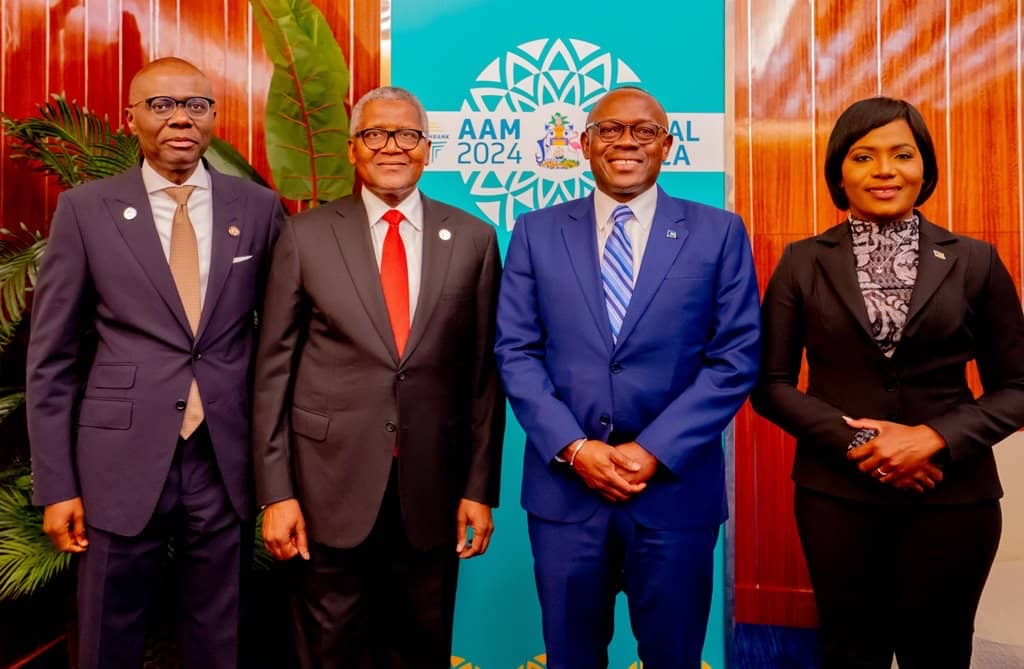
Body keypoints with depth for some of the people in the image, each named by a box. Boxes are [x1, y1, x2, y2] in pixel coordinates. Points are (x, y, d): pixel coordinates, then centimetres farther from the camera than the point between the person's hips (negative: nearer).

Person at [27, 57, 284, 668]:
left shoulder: (259, 207, 3)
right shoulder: (85, 210, -1)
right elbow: (52, 358, 1)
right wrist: (57, 484, -2)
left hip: (227, 462, 1)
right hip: (123, 463, -1)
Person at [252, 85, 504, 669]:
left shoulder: (473, 239, 2)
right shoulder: (306, 235, -1)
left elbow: (485, 372, 2)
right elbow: (274, 368, -1)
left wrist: (480, 487, 1)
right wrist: (276, 491, -4)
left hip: (432, 489, 1)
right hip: (332, 483, -1)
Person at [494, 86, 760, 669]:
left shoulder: (719, 233, 2)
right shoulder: (536, 233, 5)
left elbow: (736, 358, -3)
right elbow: (516, 352, 0)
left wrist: (655, 451, -12)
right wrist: (573, 447, -11)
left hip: (676, 484, 0)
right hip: (565, 483, 1)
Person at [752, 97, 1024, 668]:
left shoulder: (975, 261, 1)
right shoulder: (803, 262, 0)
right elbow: (772, 385, -1)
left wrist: (936, 439, -14)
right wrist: (856, 442, -14)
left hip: (952, 493, 1)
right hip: (836, 490, 0)